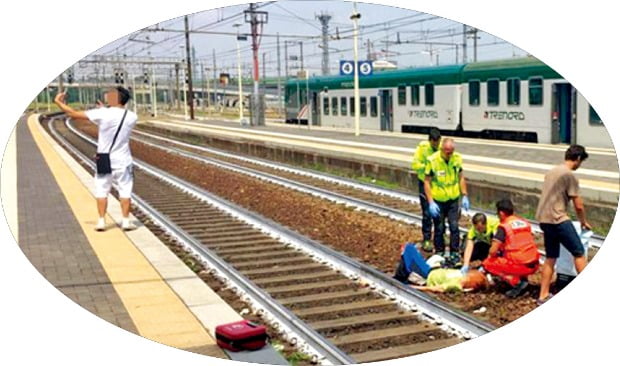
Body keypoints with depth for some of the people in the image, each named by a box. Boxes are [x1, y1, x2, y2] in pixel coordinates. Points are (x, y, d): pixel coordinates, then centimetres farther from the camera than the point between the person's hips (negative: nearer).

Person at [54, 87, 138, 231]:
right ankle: (126, 221, 7)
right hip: (123, 161, 2)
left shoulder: (102, 113, -13)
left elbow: (74, 114, -8)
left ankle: (101, 221, 9)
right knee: (125, 191, 7)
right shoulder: (132, 117, -4)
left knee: (101, 191, 9)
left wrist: (58, 102, 4)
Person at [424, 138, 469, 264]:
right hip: (438, 201, -3)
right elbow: (427, 182, -11)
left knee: (454, 226, 1)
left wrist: (464, 196, 5)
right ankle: (439, 253, 22)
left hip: (453, 199, 3)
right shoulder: (432, 160, -17)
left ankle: (454, 253, 14)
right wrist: (431, 202, -15)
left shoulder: (457, 158, -5)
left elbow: (461, 177, 8)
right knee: (439, 228, 7)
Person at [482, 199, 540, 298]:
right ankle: (523, 278, 12)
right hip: (534, 265, 7)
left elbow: (492, 251, -10)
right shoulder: (525, 222, 12)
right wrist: (502, 252, 29)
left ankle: (515, 281, -6)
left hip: (520, 266, -7)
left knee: (487, 264, 7)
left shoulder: (503, 227, -6)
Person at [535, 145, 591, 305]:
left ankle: (543, 296, 13)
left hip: (544, 219, 9)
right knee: (579, 253, 3)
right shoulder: (569, 175, -11)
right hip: (558, 219, -9)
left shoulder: (552, 172, 17)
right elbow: (578, 205, -10)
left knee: (550, 257, 13)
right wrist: (584, 222, 7)